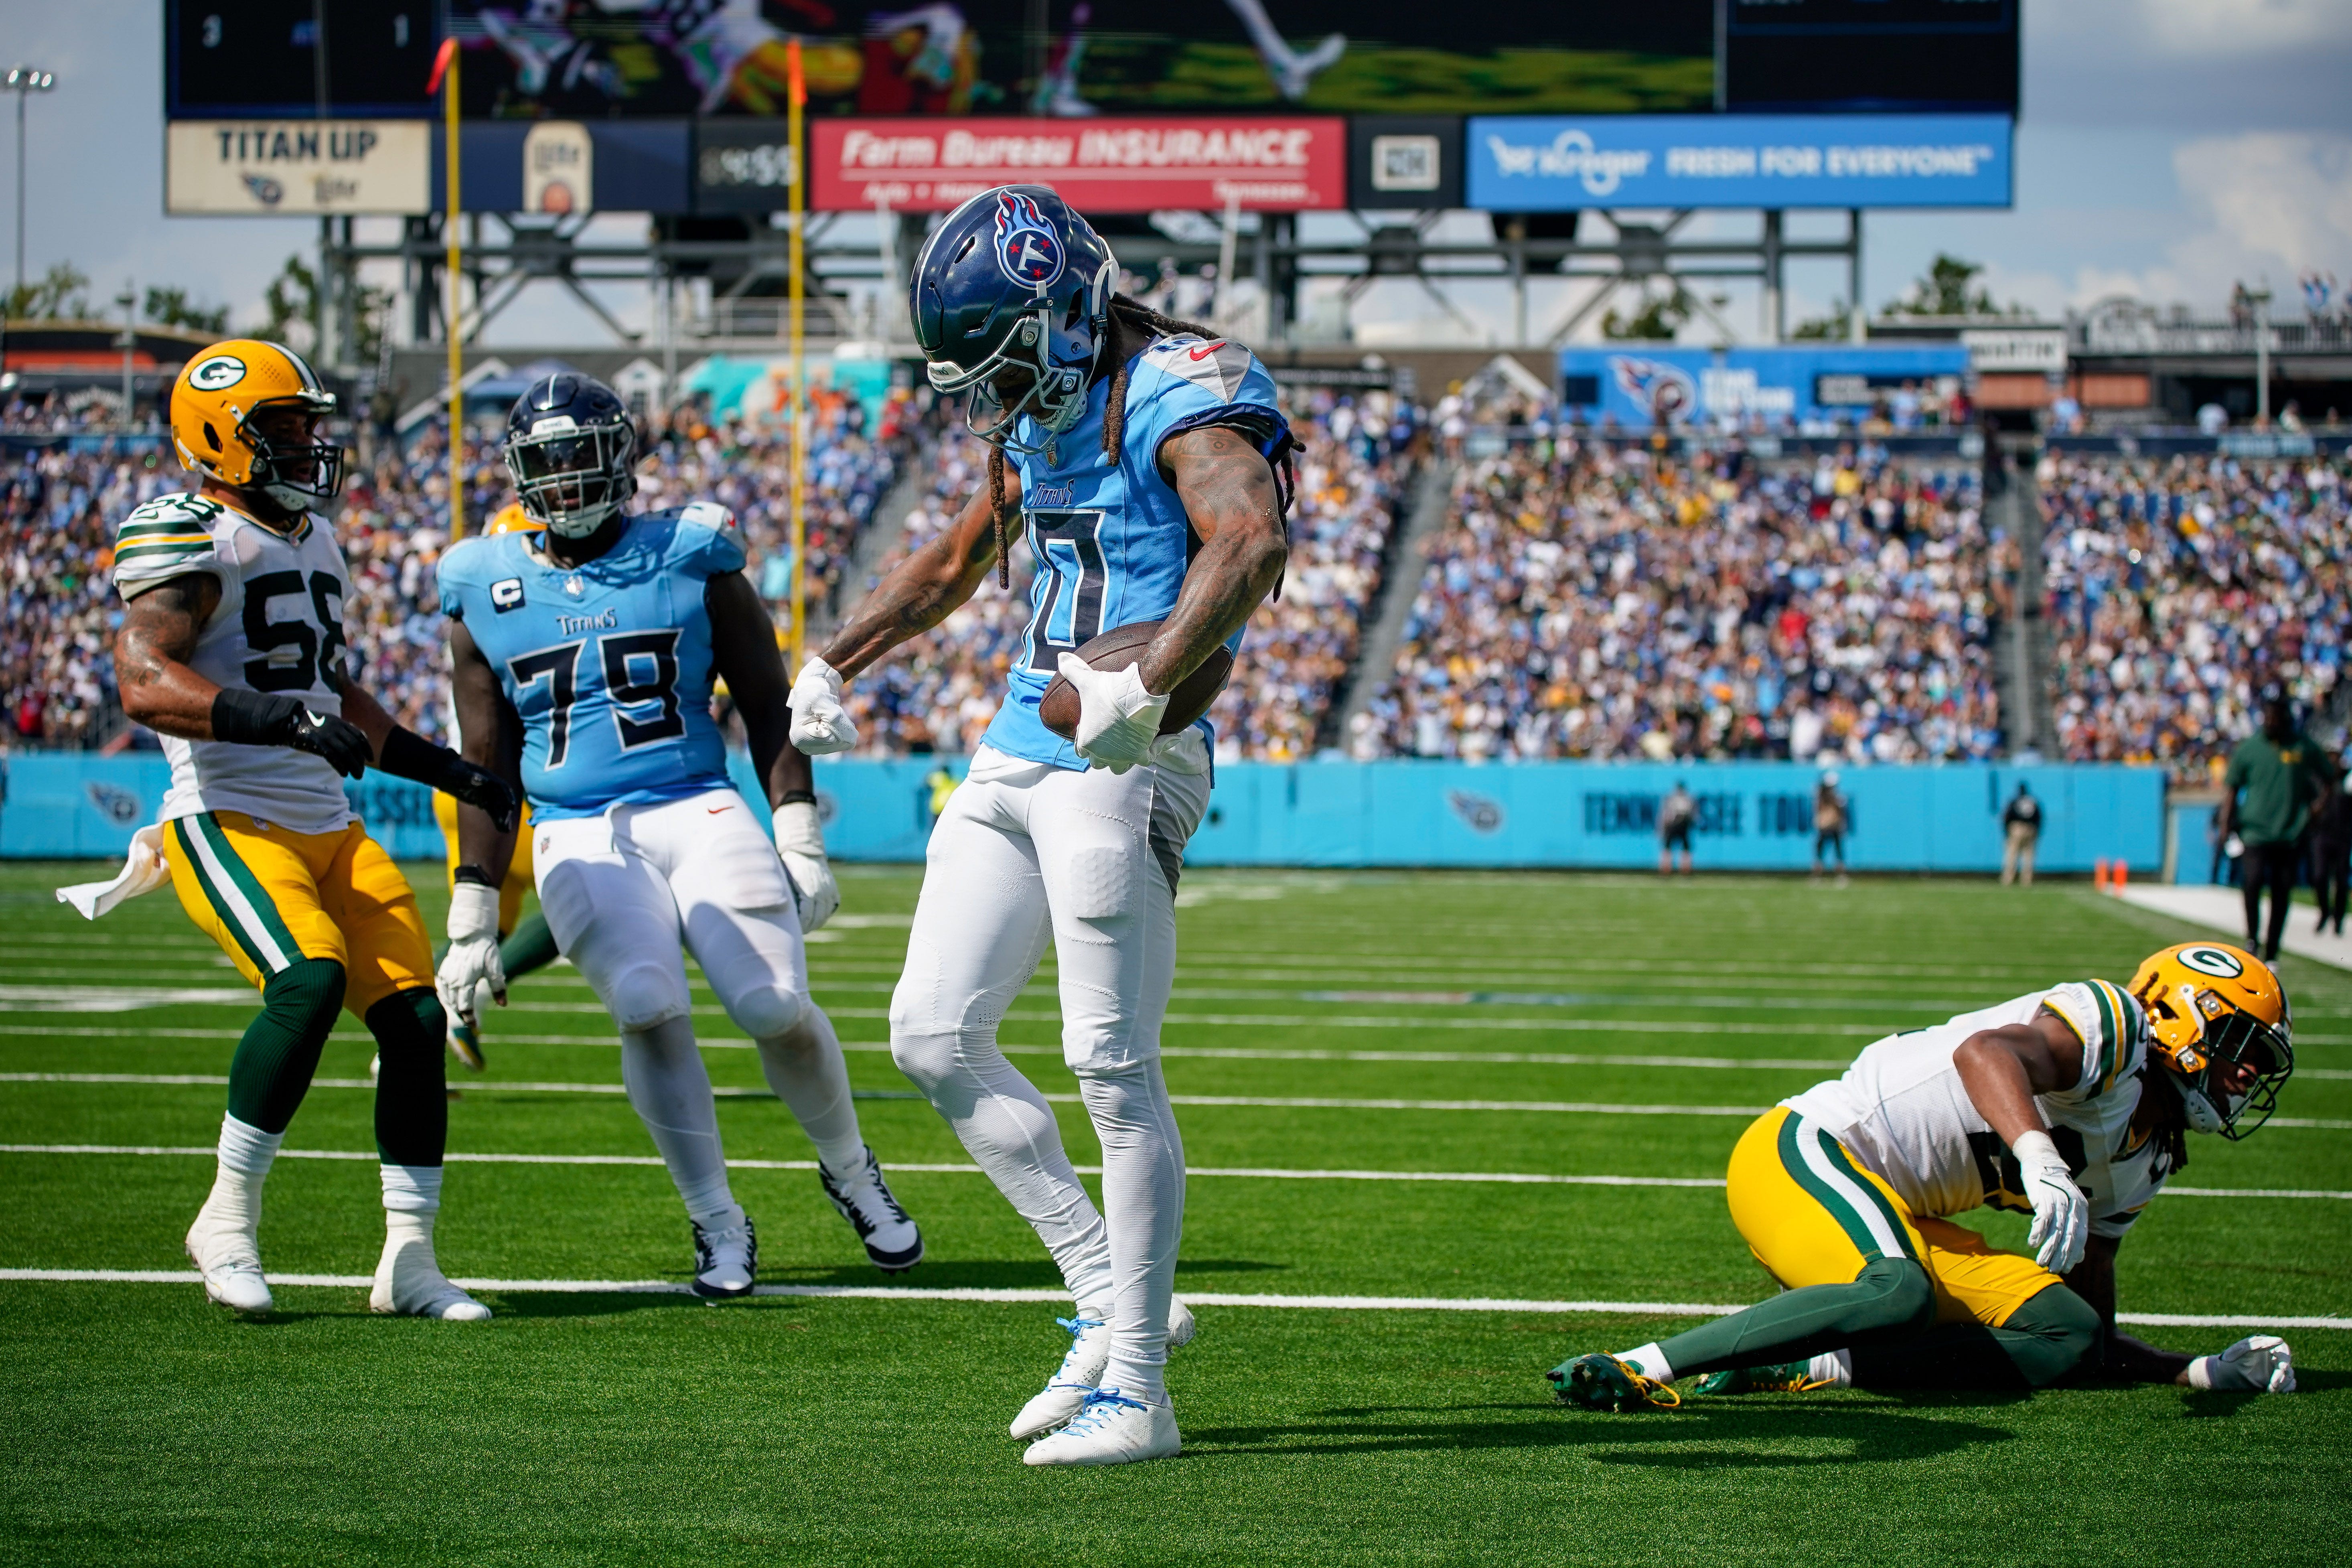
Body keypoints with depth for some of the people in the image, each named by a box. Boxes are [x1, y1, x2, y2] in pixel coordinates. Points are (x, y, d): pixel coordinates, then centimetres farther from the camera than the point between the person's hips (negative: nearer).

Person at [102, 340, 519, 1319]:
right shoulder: (193, 541, -10)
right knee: (310, 981, -29)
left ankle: (408, 1263, 4)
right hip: (227, 825, -8)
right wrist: (282, 719, -35)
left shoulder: (313, 543, 19)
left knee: (416, 1015, -4)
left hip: (330, 830, 8)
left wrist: (452, 773, 29)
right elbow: (143, 681, -25)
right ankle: (229, 1219, -13)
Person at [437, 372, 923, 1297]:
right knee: (649, 1009, -24)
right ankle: (718, 1224, -7)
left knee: (778, 1007, -15)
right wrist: (472, 922, 8)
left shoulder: (690, 560, 5)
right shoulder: (489, 591, 9)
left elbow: (767, 706, 8)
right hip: (576, 834, 0)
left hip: (698, 811, 0)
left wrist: (799, 839, -2)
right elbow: (487, 769, 12)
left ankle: (850, 1171, 15)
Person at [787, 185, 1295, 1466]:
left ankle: (1134, 1388, 0)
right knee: (933, 1037, 7)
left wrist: (1146, 688, -41)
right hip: (1014, 755, 9)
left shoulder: (1185, 396, -13)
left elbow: (1250, 543, -32)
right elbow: (953, 563, 33)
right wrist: (830, 667, 33)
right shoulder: (1039, 420, 15)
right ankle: (1111, 1298, 14)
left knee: (1115, 1071, -7)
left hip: (1119, 771, -9)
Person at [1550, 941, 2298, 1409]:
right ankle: (1639, 1369, -34)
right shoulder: (2111, 1022, -11)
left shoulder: (2146, 1155, 17)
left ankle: (1805, 1370, -15)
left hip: (1900, 1220, 10)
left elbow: (2092, 1326, 22)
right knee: (1901, 1294, -38)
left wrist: (2202, 1371, 10)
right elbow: (1985, 1050, -35)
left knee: (2069, 1338, -4)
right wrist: (2041, 1159, -51)